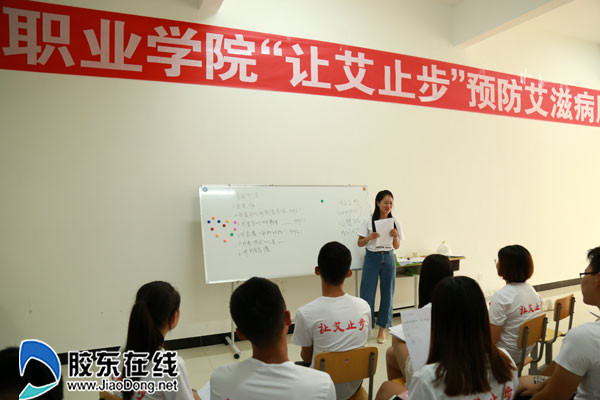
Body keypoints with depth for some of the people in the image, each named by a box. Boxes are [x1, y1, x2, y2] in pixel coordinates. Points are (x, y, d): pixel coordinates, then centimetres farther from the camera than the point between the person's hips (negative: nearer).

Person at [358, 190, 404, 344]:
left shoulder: (394, 223, 2)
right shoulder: (369, 222, -5)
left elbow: (396, 246, 8)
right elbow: (360, 243, -2)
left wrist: (395, 236, -12)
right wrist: (369, 238, -21)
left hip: (388, 258, 3)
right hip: (372, 258, -2)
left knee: (387, 294, 8)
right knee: (367, 293, -2)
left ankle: (382, 328, 22)